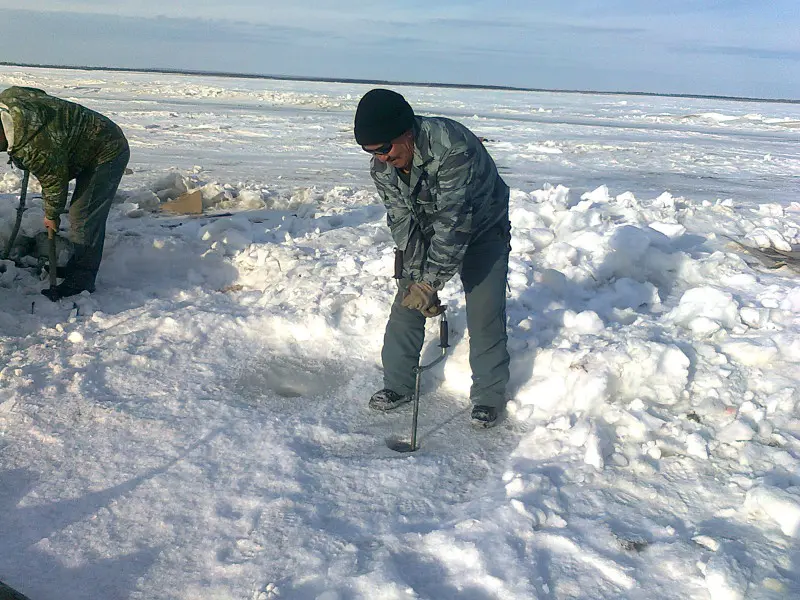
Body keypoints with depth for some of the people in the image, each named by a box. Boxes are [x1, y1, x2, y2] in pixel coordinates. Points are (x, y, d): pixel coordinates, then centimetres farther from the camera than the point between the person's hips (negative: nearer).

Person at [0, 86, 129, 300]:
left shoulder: (30, 145, -30)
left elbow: (55, 180, -18)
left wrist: (51, 215, 0)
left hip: (107, 154, -11)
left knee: (84, 218, -11)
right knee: (81, 214, 17)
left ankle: (80, 282, -4)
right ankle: (77, 267, 29)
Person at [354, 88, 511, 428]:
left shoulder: (453, 145, -37)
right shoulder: (381, 167, -17)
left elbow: (454, 220, -37)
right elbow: (402, 223, -14)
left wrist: (431, 281, -36)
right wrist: (415, 278, -22)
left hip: (482, 228, -5)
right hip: (427, 230, 5)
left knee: (484, 311, -10)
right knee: (407, 302, 0)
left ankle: (489, 396, 6)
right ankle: (397, 385, 14)